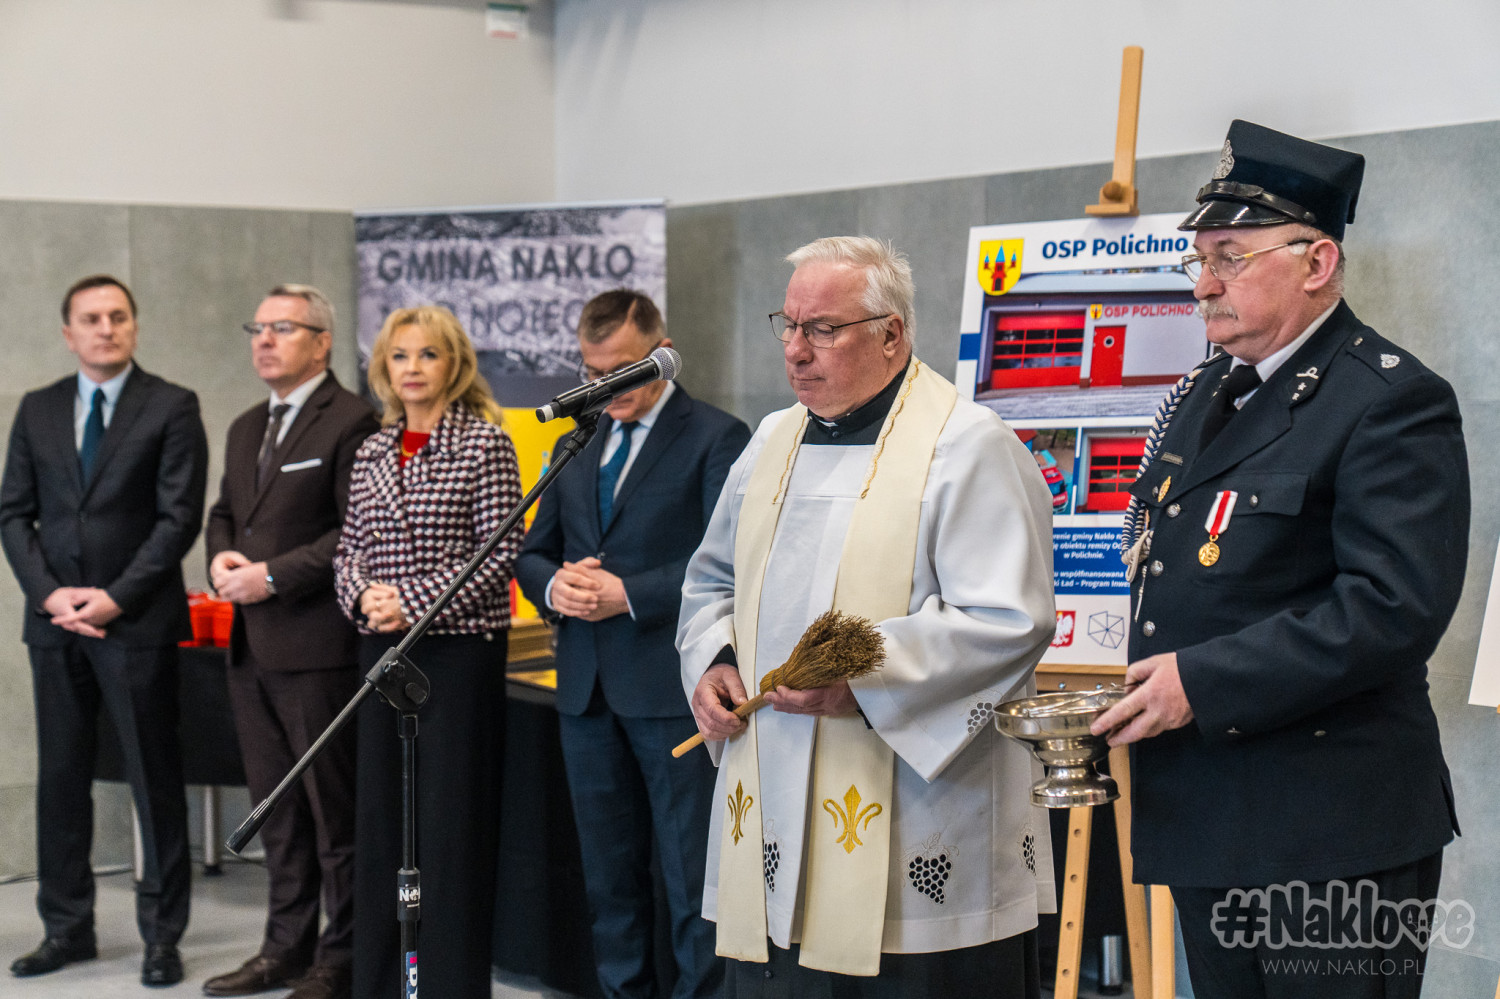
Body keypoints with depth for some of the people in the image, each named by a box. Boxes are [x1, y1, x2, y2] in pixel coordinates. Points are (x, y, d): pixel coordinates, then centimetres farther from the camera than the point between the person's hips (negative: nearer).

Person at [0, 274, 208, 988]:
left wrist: (115, 597, -13)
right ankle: (67, 928, 19)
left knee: (155, 780, 1)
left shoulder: (172, 407, -1)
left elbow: (180, 516, -7)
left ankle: (161, 935, 10)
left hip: (137, 622, -4)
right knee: (60, 777, 9)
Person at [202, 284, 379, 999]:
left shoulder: (350, 423, -10)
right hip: (252, 646, 9)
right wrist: (222, 558, 3)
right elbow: (224, 512, 25)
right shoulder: (246, 429, 18)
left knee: (334, 808, 0)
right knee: (275, 808, 16)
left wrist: (273, 576, -17)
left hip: (316, 645, -9)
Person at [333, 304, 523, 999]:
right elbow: (349, 547, 15)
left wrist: (414, 602, -16)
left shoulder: (483, 442, -5)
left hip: (459, 651, -6)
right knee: (379, 817, 10)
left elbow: (501, 552, -11)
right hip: (383, 652, 6)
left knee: (452, 824, -2)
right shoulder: (372, 452, 12)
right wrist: (364, 593, -7)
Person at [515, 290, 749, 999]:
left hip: (673, 689, -7)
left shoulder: (716, 438, -5)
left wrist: (628, 593, -19)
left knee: (693, 875, -3)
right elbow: (532, 552, 19)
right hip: (588, 688, 7)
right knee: (608, 874, 14)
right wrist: (553, 584, -4)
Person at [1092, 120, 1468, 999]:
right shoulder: (1205, 395, 16)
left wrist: (1202, 684, -22)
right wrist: (1145, 696, 8)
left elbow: (1395, 606, -23)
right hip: (1206, 828, 8)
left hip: (1333, 840, -8)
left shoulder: (1393, 401, -12)